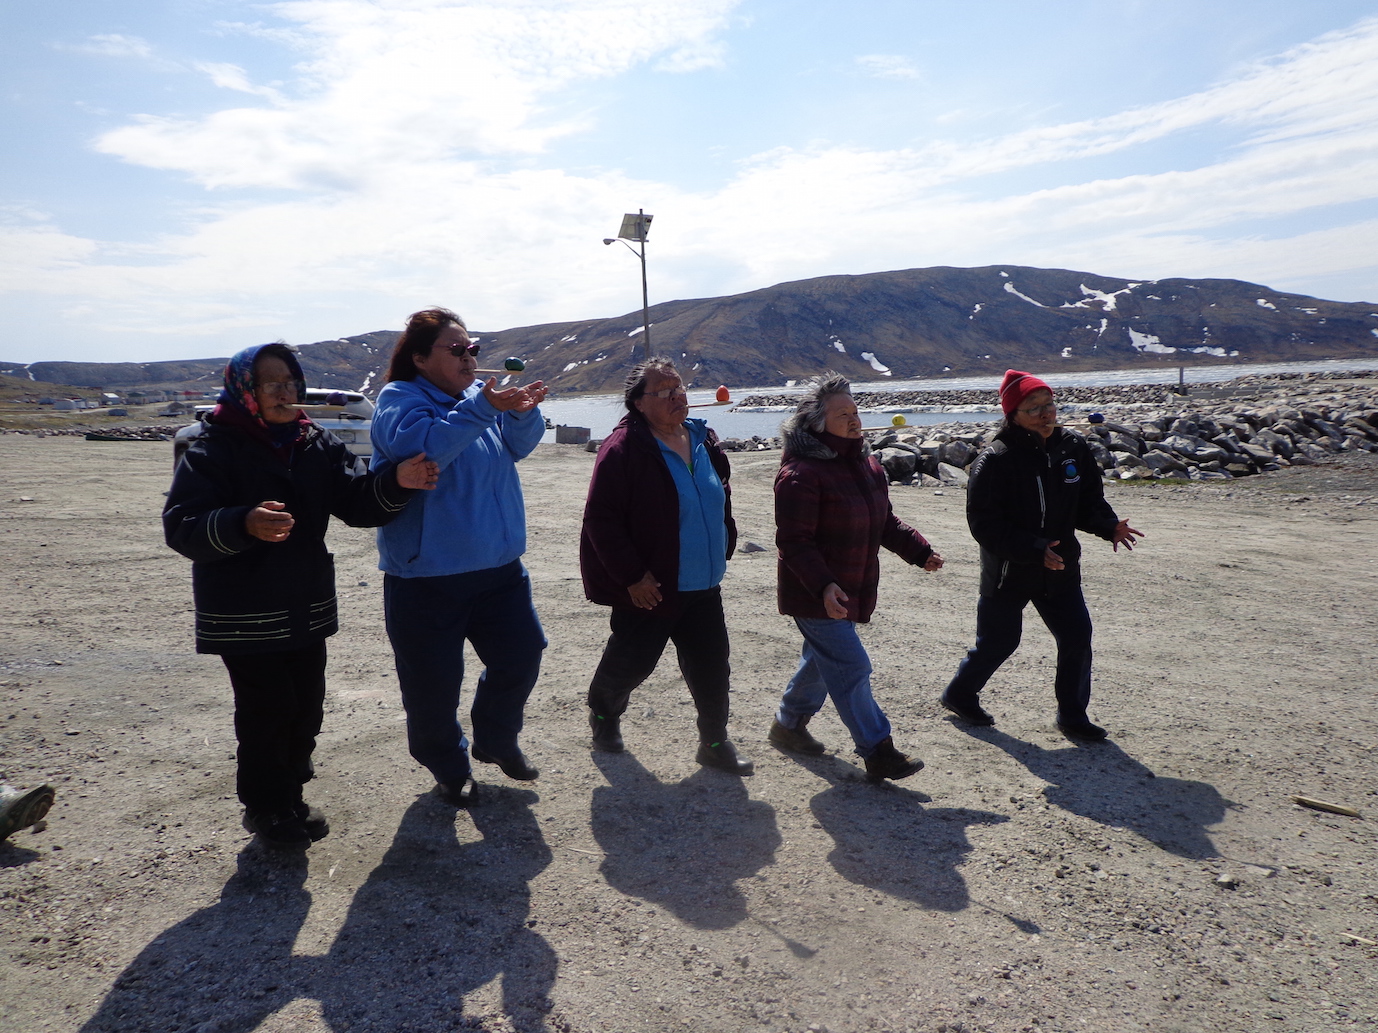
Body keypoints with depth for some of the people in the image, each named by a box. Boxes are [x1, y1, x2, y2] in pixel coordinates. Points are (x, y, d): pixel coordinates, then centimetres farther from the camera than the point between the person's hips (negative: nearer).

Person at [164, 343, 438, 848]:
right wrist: (244, 525, -36)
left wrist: (396, 482, -23)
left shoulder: (318, 446, 5)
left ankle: (289, 797, 36)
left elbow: (357, 500, -3)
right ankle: (266, 809, 19)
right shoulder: (214, 451, -10)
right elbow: (181, 527, -17)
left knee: (306, 708, 15)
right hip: (244, 613, -5)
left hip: (307, 609, 6)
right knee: (267, 711, -1)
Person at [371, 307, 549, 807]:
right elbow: (420, 446, -29)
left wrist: (523, 413, -17)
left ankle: (496, 739, 36)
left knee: (521, 654, 12)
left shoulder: (477, 393, 10)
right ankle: (448, 769, 28)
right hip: (426, 575, -6)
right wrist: (481, 409, -34)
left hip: (499, 568, 6)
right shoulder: (399, 399, -10)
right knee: (434, 681, 5)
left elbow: (517, 445, 4)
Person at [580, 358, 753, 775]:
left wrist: (723, 549, 14)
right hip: (650, 589, -6)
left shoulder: (703, 440, 6)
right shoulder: (625, 448, -17)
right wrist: (631, 576, -19)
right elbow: (601, 519, -19)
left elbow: (720, 501, 20)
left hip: (703, 585, 6)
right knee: (632, 661, 10)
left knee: (711, 665, 8)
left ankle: (715, 743, 25)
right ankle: (603, 713, 39)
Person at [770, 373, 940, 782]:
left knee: (822, 661, 21)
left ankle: (788, 725, 40)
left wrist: (920, 550, 4)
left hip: (853, 590, 9)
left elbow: (885, 523, 17)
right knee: (851, 669, -8)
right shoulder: (801, 473, -20)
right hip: (816, 595, -9)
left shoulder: (866, 465, 9)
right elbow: (793, 542, -23)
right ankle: (879, 754, 1)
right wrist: (823, 586, -33)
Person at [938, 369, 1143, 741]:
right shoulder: (996, 460, -20)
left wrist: (1109, 526, -15)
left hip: (1060, 568, 5)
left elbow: (1089, 501, 6)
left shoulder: (1073, 448, -3)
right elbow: (984, 523, -22)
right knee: (998, 642, 9)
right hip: (1008, 573, -5)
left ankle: (1072, 716, 23)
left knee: (1077, 637, 4)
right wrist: (1035, 550, -29)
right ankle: (959, 695, 35)